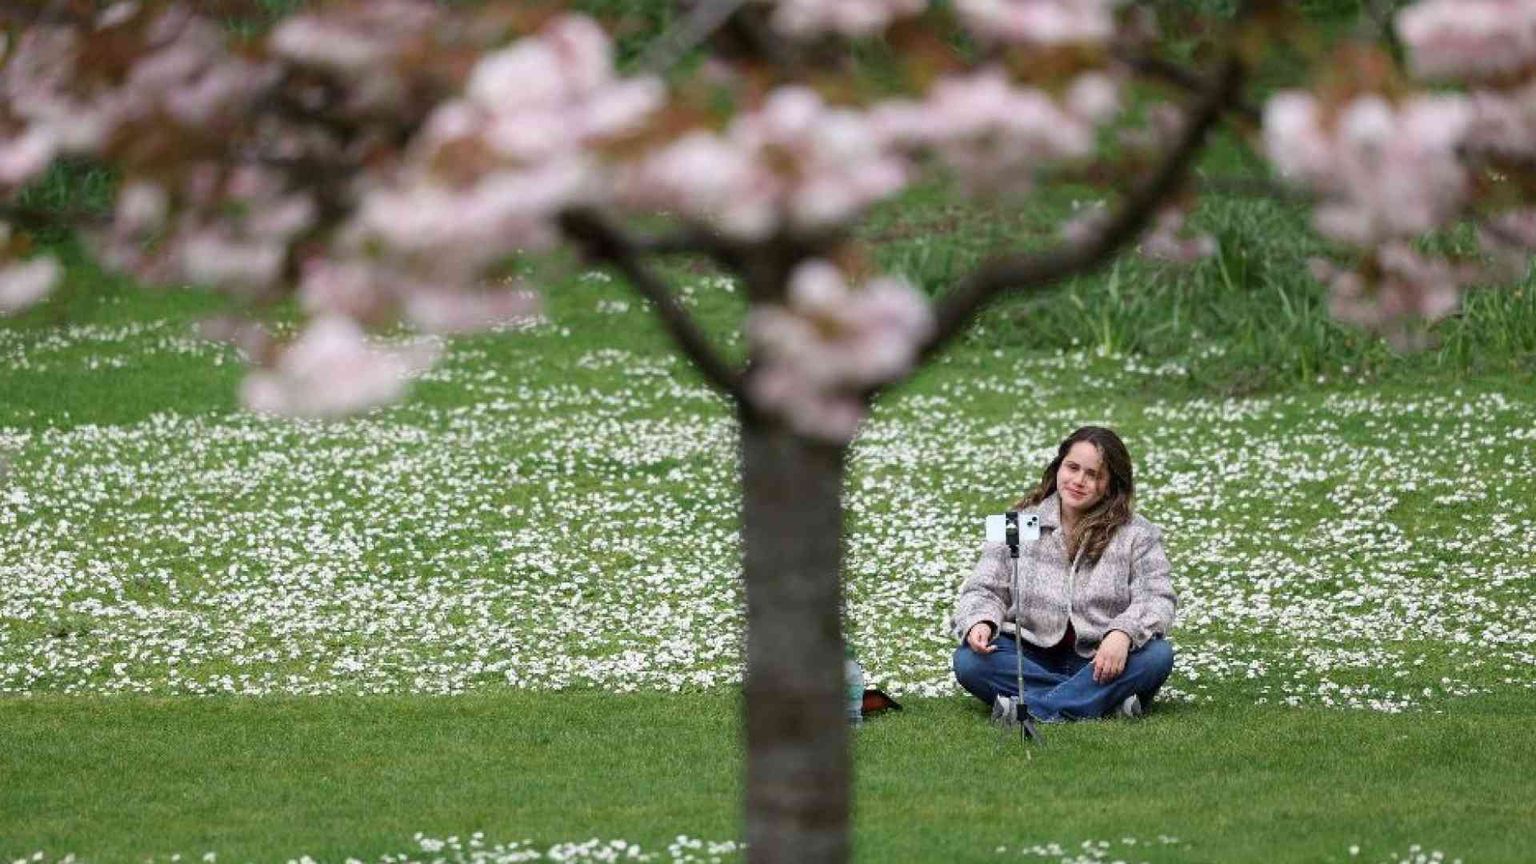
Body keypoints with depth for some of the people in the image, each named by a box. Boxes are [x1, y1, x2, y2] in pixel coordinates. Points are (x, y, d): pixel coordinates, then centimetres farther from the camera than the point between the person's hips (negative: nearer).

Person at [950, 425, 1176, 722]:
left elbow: (1156, 599, -7)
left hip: (1099, 663, -1)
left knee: (1158, 655, -30)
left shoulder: (1137, 535, 3)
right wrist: (980, 622, -20)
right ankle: (1106, 703, -33)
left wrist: (1123, 634, -29)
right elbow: (986, 590, 5)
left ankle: (1033, 710, -36)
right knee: (968, 661, -29)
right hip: (1028, 658, 1)